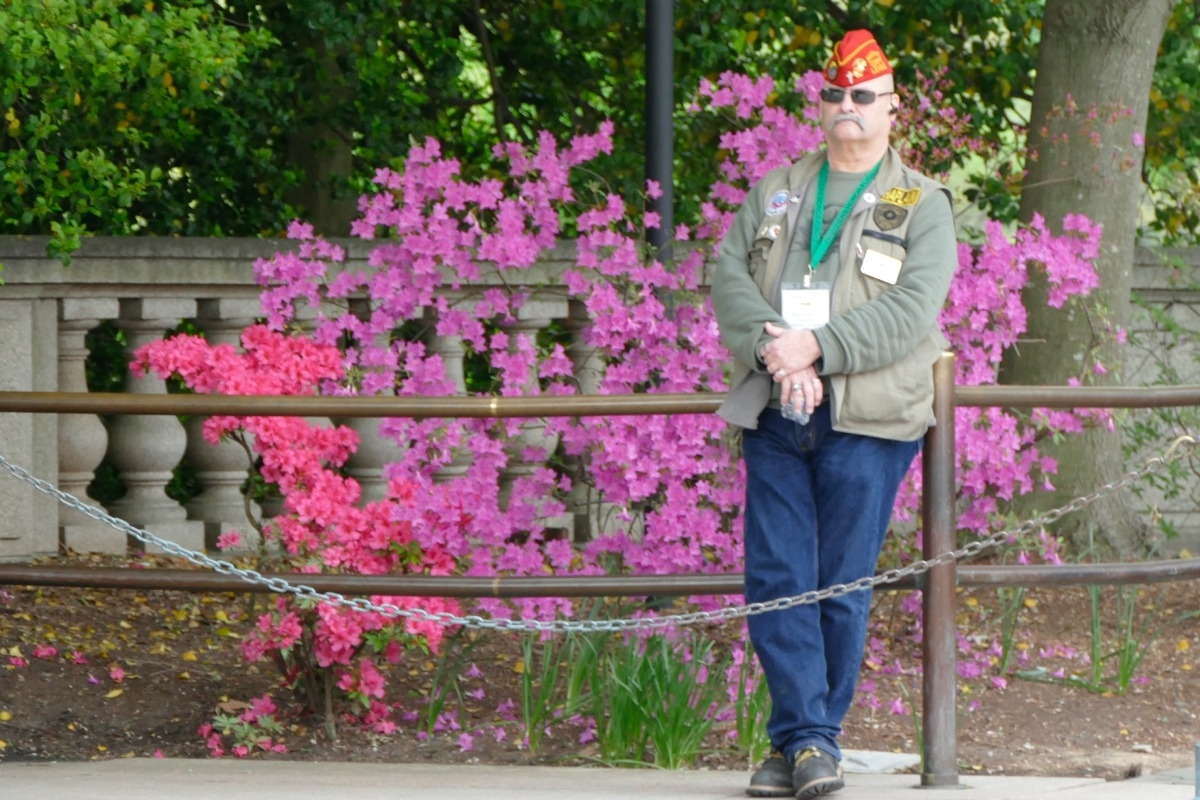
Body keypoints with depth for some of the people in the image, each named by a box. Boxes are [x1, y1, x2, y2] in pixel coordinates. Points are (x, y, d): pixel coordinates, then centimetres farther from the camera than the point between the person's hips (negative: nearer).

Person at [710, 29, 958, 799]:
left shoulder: (922, 205, 5)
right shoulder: (775, 193, 16)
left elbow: (912, 309, -9)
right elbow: (729, 276, 4)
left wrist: (817, 346, -17)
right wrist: (774, 350, -14)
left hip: (866, 422, -3)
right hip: (775, 418, 3)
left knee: (842, 588, -2)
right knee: (776, 582, -5)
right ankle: (809, 737, -2)